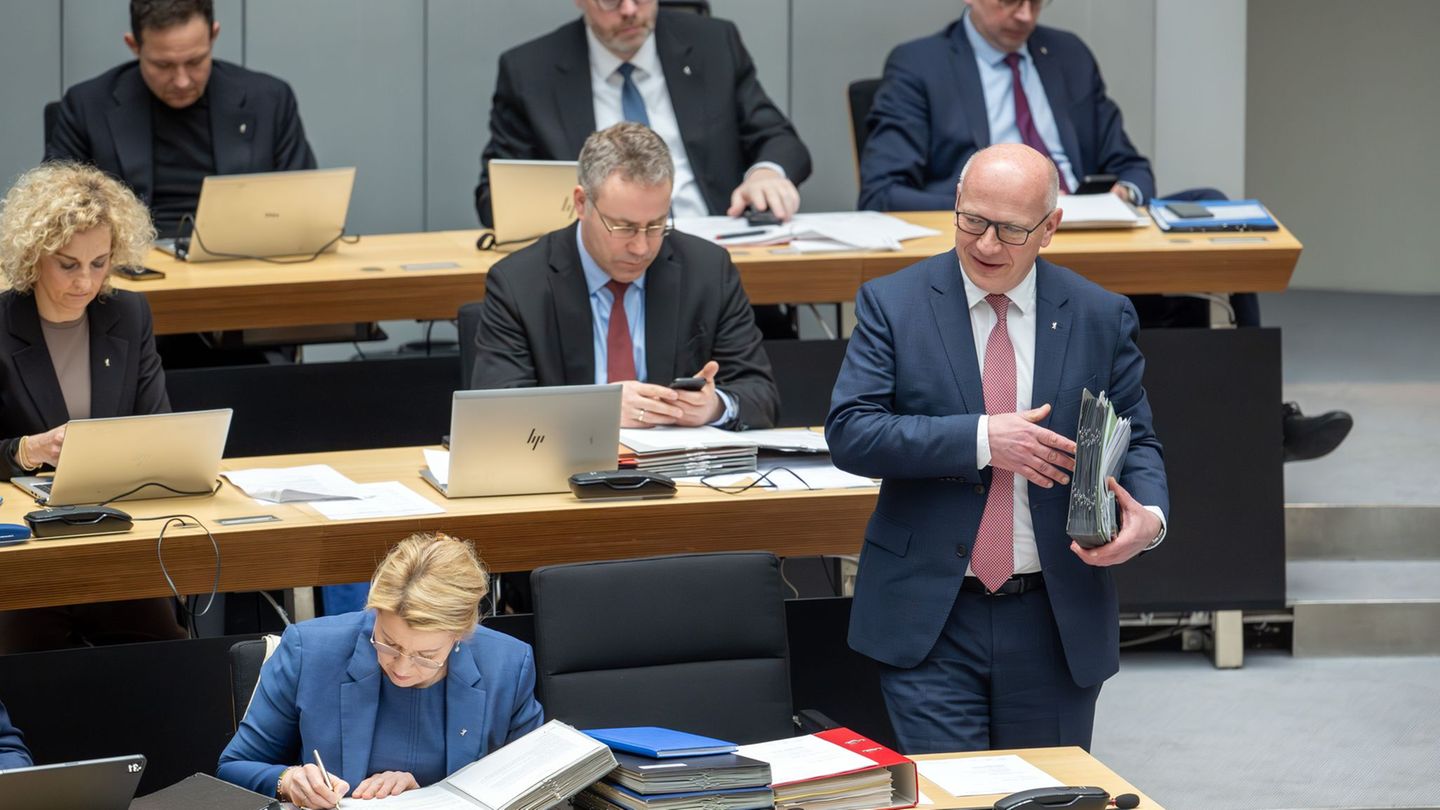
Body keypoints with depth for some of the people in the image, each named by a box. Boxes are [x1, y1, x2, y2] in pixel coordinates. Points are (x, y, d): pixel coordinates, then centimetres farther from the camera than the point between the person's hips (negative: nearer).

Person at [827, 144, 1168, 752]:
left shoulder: (1101, 318, 4)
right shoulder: (893, 305, -2)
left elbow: (1134, 440, 9)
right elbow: (849, 433, -10)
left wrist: (1148, 516, -14)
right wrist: (981, 439, -20)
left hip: (1057, 625, 2)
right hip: (930, 618, -2)